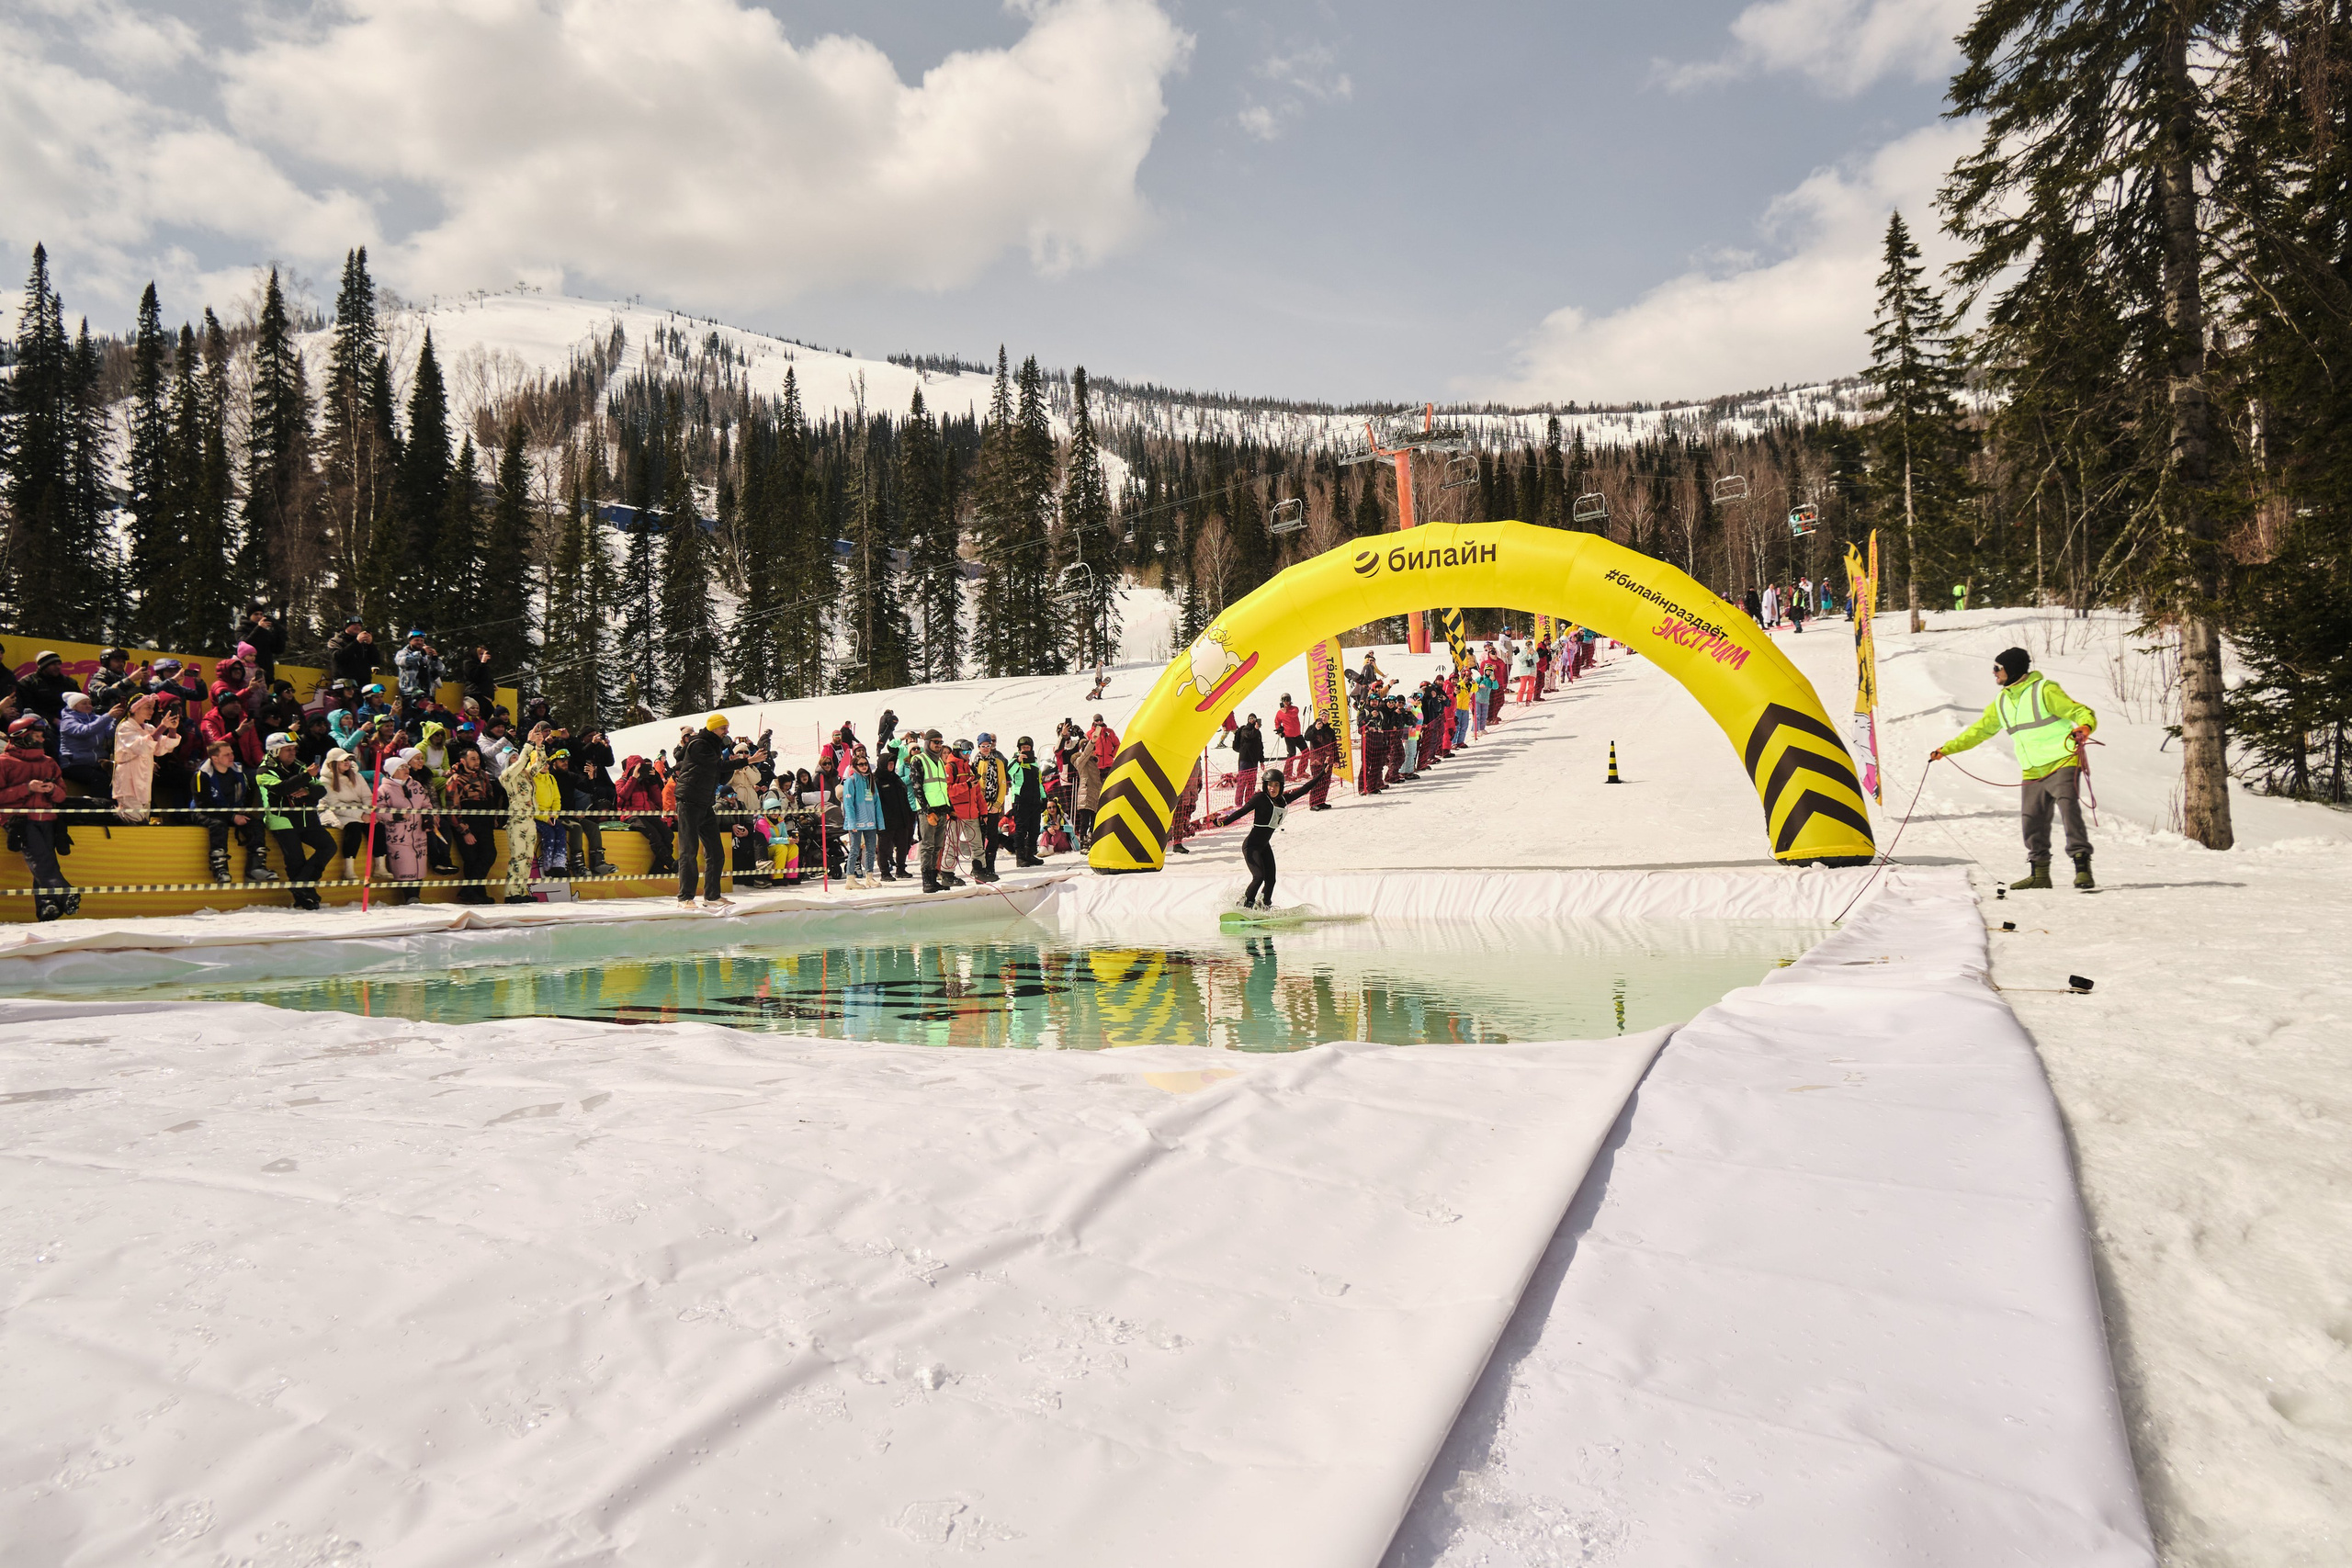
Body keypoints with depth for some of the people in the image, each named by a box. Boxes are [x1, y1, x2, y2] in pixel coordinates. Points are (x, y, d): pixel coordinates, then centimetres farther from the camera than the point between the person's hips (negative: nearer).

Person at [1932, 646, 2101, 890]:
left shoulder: (2045, 691, -9)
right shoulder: (2001, 703, 13)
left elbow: (2081, 712, -12)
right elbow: (1979, 730, 21)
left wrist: (2084, 727, -35)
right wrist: (1946, 749, 20)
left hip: (2062, 763, -7)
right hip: (2033, 773, 7)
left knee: (2068, 809, -18)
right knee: (2032, 822, 5)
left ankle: (2082, 866, -17)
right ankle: (2039, 874, 15)